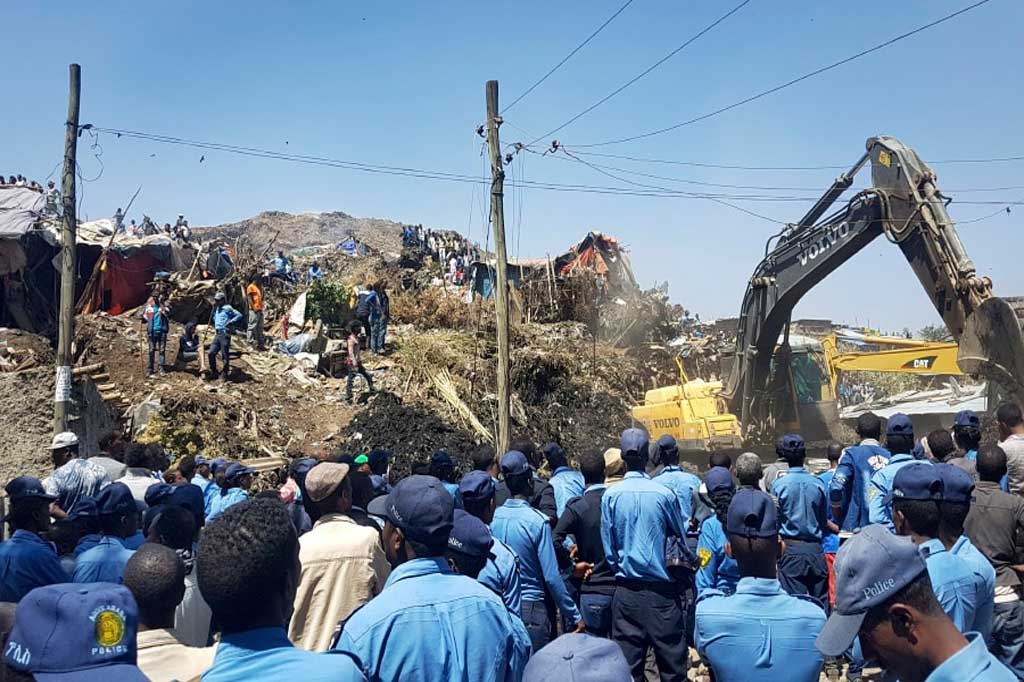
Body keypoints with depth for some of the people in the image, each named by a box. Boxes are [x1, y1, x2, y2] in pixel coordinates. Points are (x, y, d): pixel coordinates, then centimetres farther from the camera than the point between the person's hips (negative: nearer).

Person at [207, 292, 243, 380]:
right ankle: (213, 372, 14)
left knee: (225, 355, -1)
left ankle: (225, 373, 12)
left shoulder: (227, 308, -6)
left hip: (225, 334, -8)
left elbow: (239, 315, -13)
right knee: (210, 353, 3)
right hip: (217, 334, 8)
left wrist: (230, 322, -19)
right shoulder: (217, 309, 20)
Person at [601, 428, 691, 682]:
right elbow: (682, 540, 4)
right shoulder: (664, 494, -10)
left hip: (626, 591, 2)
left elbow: (609, 549, 2)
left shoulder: (610, 496, -6)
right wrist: (693, 559, 24)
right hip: (662, 590, -1)